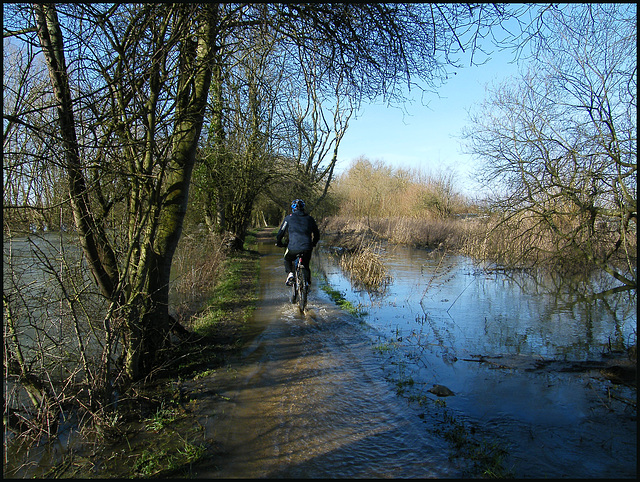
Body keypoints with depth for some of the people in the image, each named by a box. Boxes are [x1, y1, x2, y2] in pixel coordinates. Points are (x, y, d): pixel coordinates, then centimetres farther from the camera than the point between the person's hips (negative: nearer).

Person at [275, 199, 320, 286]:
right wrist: (313, 244, 38)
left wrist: (278, 243, 28)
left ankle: (290, 274, 5)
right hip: (307, 248, 2)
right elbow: (317, 234, 21)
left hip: (293, 247, -2)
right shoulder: (309, 218, 15)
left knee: (287, 260, 29)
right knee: (306, 266, 26)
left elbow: (281, 233, 9)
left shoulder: (289, 218, 8)